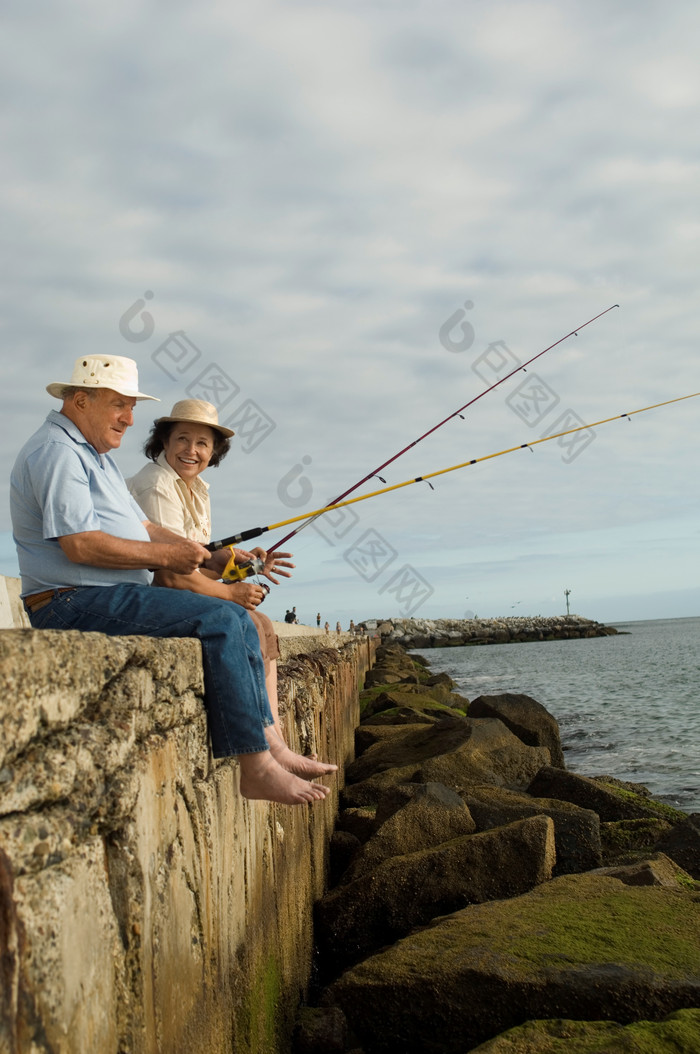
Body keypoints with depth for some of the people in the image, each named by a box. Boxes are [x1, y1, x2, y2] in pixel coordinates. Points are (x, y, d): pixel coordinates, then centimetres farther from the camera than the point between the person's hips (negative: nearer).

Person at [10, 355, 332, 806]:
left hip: (114, 597, 10)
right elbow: (81, 546, -21)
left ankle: (267, 742, -2)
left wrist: (208, 558, 7)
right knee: (218, 620, -22)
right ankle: (256, 768, -20)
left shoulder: (98, 456, 23)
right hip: (74, 602, -10)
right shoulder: (56, 451, -11)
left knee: (237, 620, 2)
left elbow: (144, 528, 21)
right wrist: (166, 556, -14)